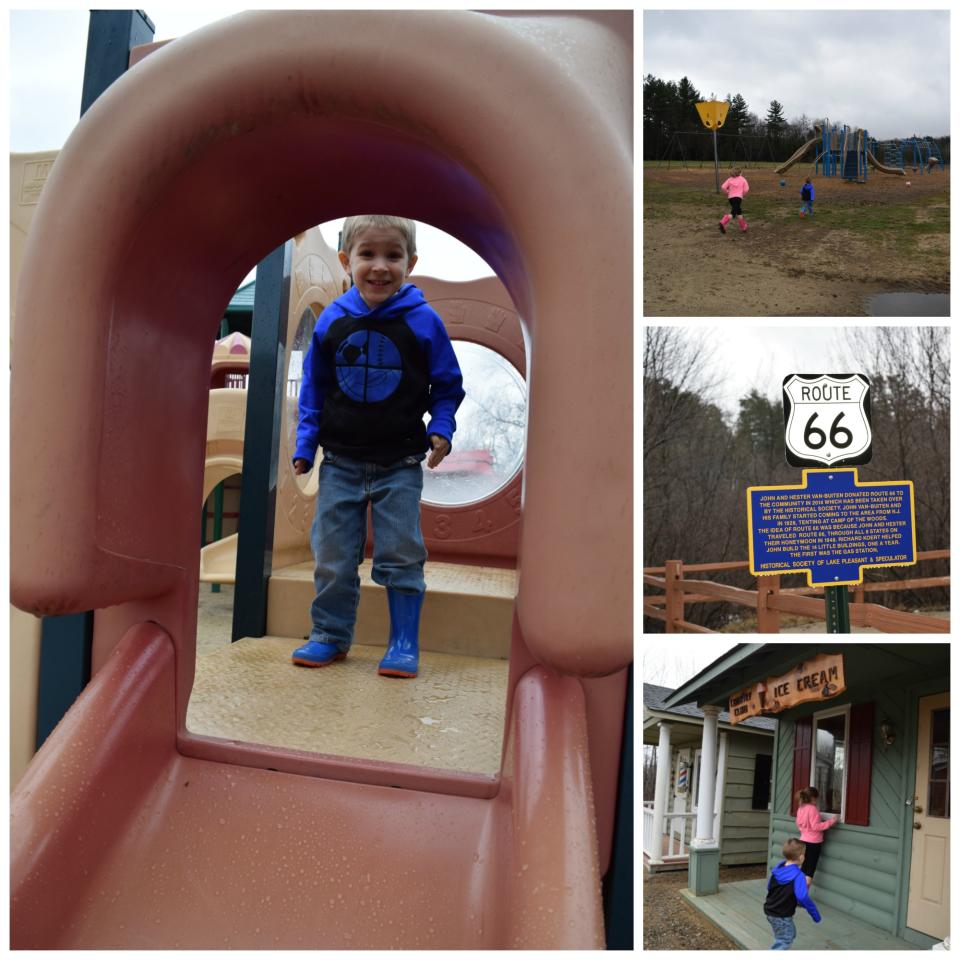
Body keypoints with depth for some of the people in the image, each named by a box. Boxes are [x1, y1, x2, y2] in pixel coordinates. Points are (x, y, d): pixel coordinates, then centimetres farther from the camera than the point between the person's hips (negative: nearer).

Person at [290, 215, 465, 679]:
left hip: (400, 464, -2)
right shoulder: (332, 320, 0)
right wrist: (305, 443, 5)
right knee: (331, 554, 10)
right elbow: (313, 385, 10)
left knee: (401, 555, 3)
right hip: (341, 461, 3)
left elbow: (448, 384, 4)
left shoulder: (424, 322, -6)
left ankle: (404, 643, 17)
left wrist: (441, 429, -10)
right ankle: (330, 635, 26)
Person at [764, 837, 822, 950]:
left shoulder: (777, 869, 0)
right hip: (782, 915, -8)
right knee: (784, 941, 2)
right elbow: (803, 897, -32)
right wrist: (815, 913, -19)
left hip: (770, 910, 8)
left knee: (790, 933, 26)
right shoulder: (798, 875, -23)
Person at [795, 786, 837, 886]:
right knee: (810, 870, -1)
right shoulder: (813, 809, -18)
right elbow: (816, 826, -21)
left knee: (804, 868, 15)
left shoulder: (800, 808, 8)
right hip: (813, 842, -8)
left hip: (804, 840, 8)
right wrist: (830, 822, -18)